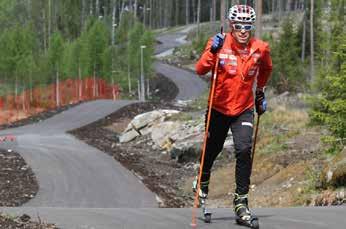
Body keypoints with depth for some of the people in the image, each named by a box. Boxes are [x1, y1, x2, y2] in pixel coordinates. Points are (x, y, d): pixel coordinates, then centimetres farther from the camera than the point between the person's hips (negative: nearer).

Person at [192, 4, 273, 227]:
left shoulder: (260, 48, -6)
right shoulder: (220, 44, -12)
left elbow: (266, 69, 16)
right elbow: (200, 70, -21)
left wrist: (260, 93, 21)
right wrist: (213, 51, -35)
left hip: (244, 109, 0)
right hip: (219, 108, 0)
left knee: (244, 150, -19)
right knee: (212, 149, 15)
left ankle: (241, 200, -11)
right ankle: (203, 180, 48)